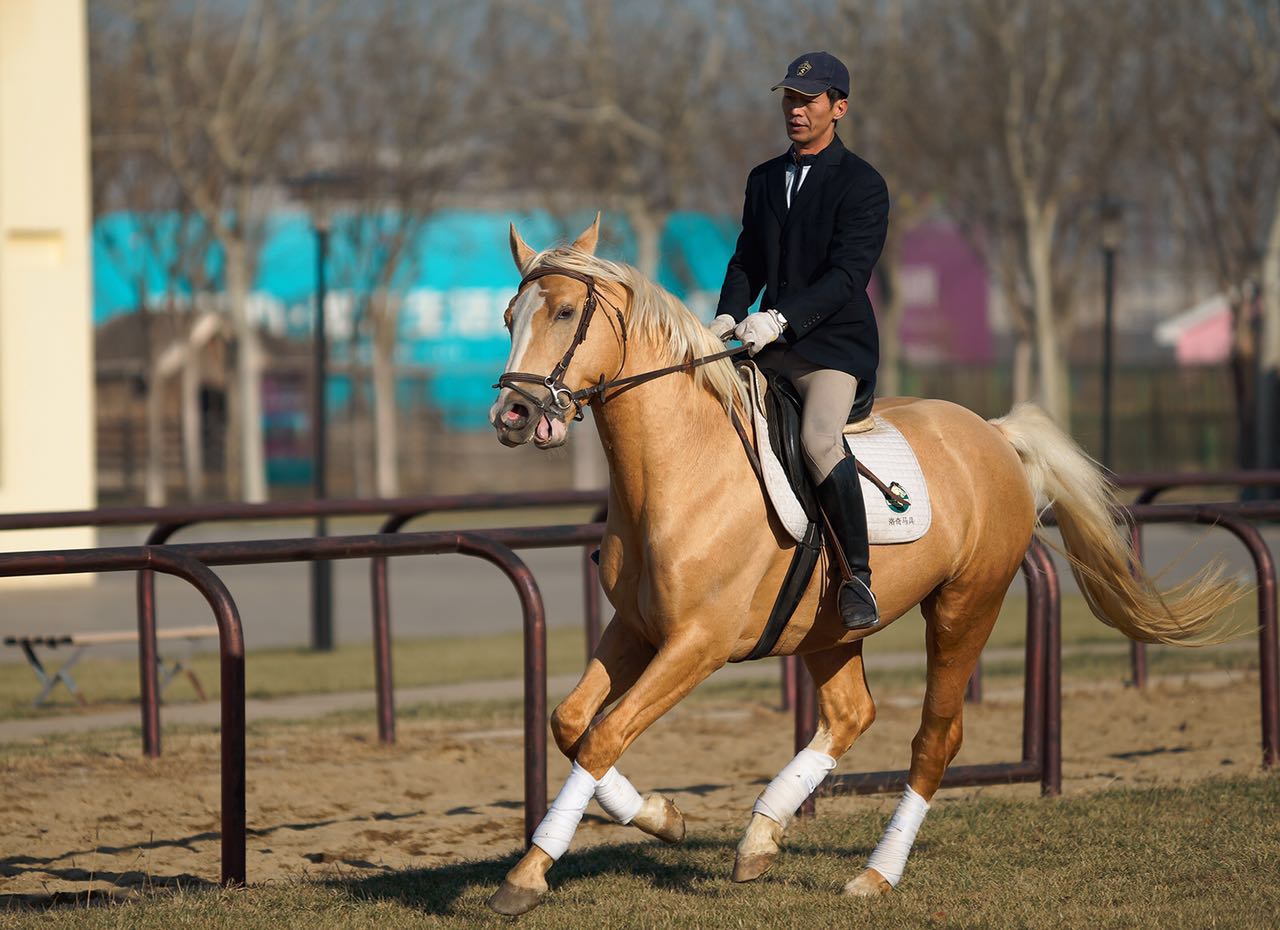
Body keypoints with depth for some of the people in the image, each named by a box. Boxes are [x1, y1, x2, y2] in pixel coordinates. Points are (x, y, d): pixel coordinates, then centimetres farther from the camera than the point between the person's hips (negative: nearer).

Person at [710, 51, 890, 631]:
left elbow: (847, 275, -16)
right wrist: (729, 316, -4)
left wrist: (782, 319, -28)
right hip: (769, 344, 7)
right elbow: (747, 262, 17)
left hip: (836, 344, -7)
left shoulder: (862, 186, -7)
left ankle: (857, 577, -23)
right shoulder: (764, 180, 15)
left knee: (819, 439, -31)